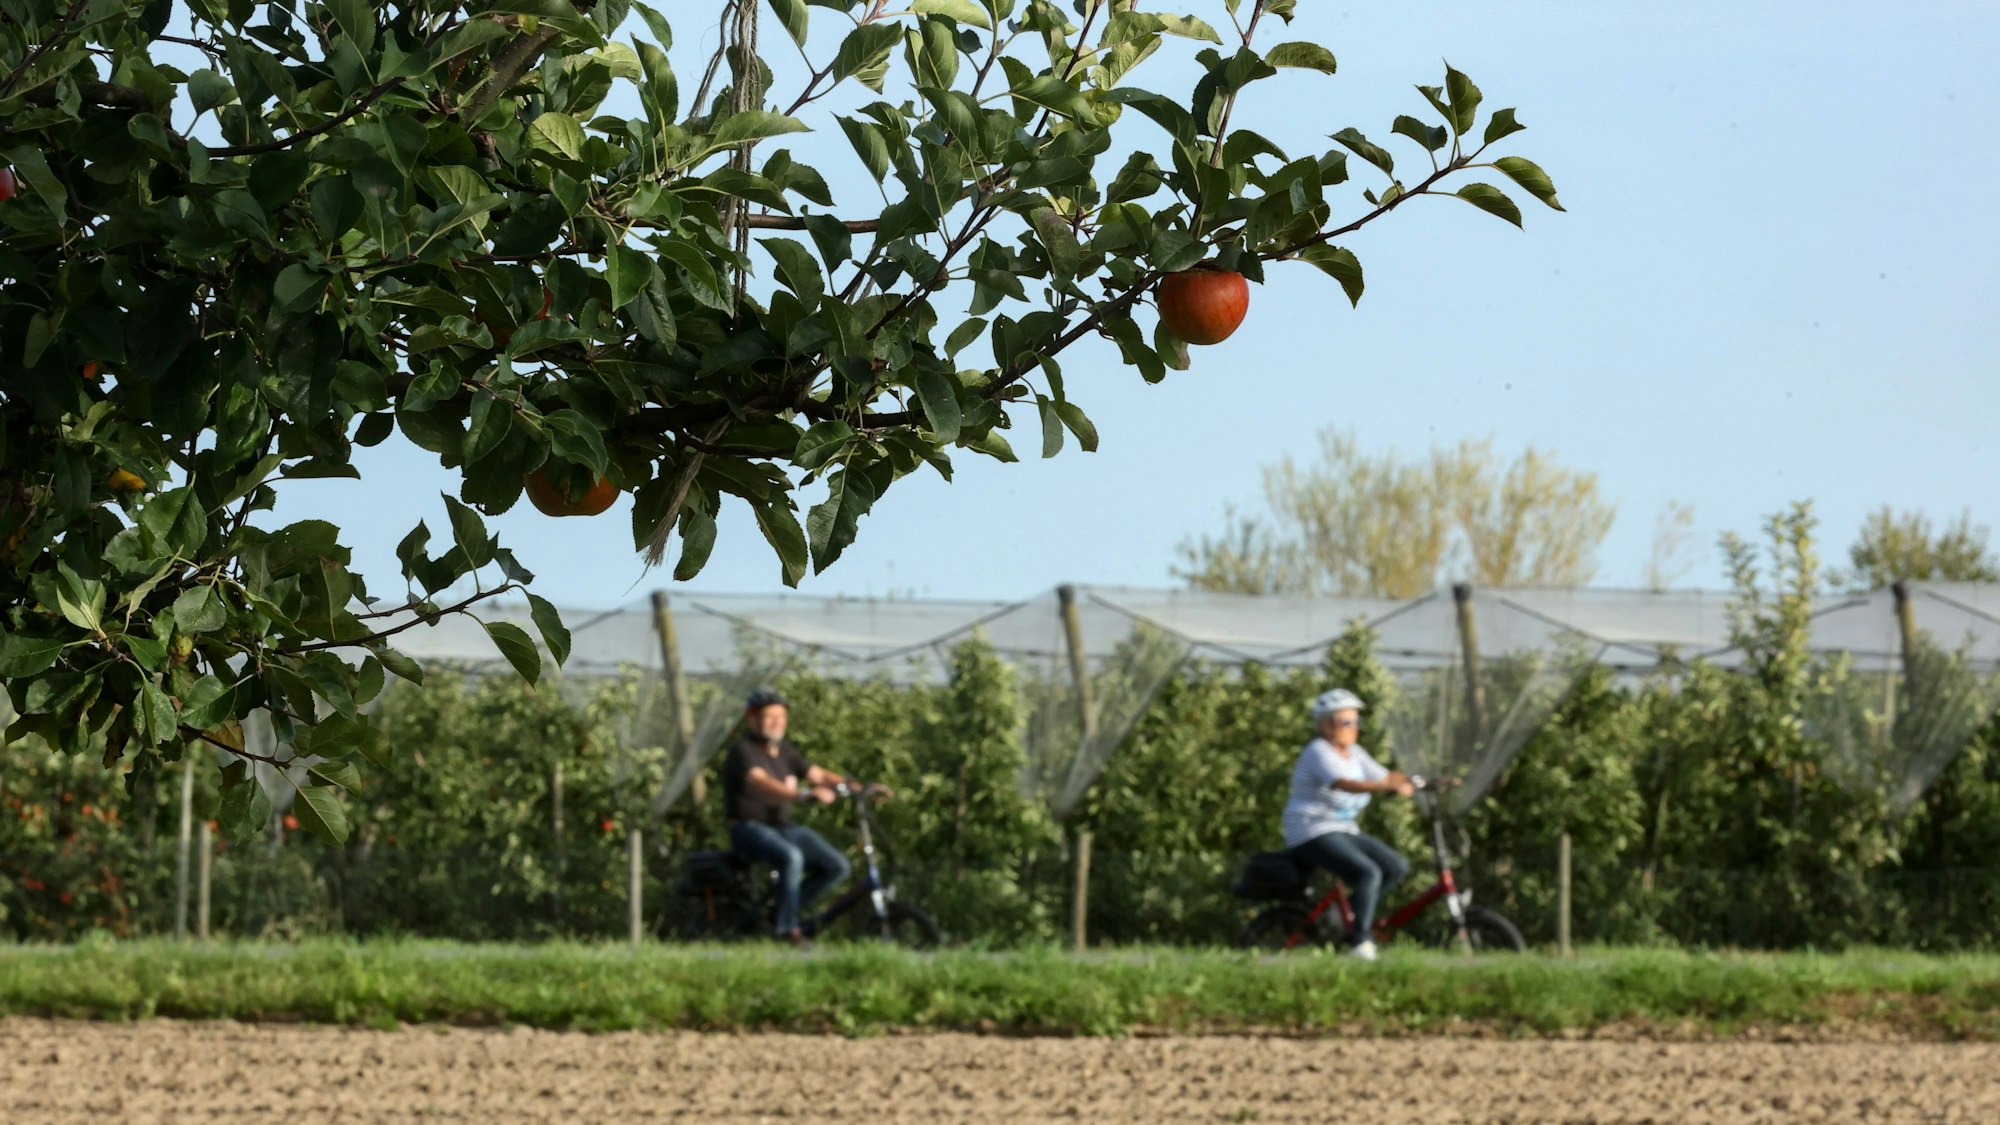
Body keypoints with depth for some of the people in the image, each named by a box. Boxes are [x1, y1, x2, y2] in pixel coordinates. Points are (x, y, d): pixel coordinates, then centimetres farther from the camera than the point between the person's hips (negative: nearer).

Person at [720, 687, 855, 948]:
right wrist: (806, 794, -47)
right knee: (791, 857, -37)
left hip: (783, 827, 8)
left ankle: (785, 908, 8)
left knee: (838, 866, -7)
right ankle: (788, 928, -23)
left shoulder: (784, 750, 13)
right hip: (750, 829, -8)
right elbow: (761, 783, -32)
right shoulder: (743, 751, -13)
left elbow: (818, 774, 11)